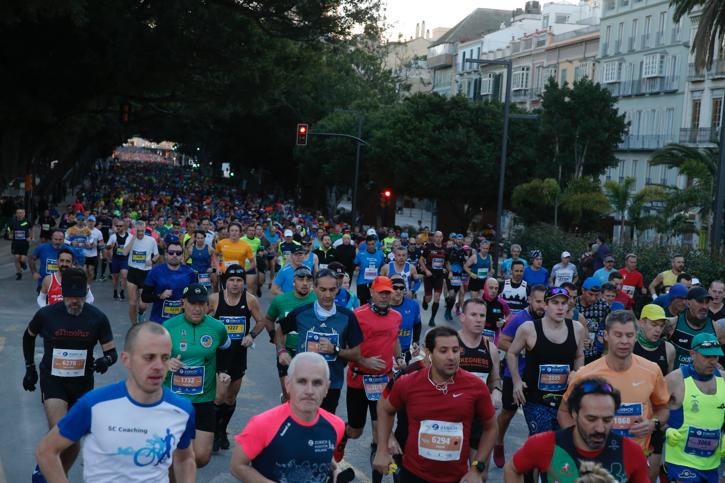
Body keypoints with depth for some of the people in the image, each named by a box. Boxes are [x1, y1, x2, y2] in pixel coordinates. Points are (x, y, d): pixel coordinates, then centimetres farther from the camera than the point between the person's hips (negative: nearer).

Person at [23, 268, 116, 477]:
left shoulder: (98, 318, -9)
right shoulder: (46, 314, -10)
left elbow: (112, 352, -3)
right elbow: (29, 336, 12)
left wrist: (106, 360, -26)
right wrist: (29, 368, 13)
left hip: (82, 382, 2)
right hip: (52, 380, -2)